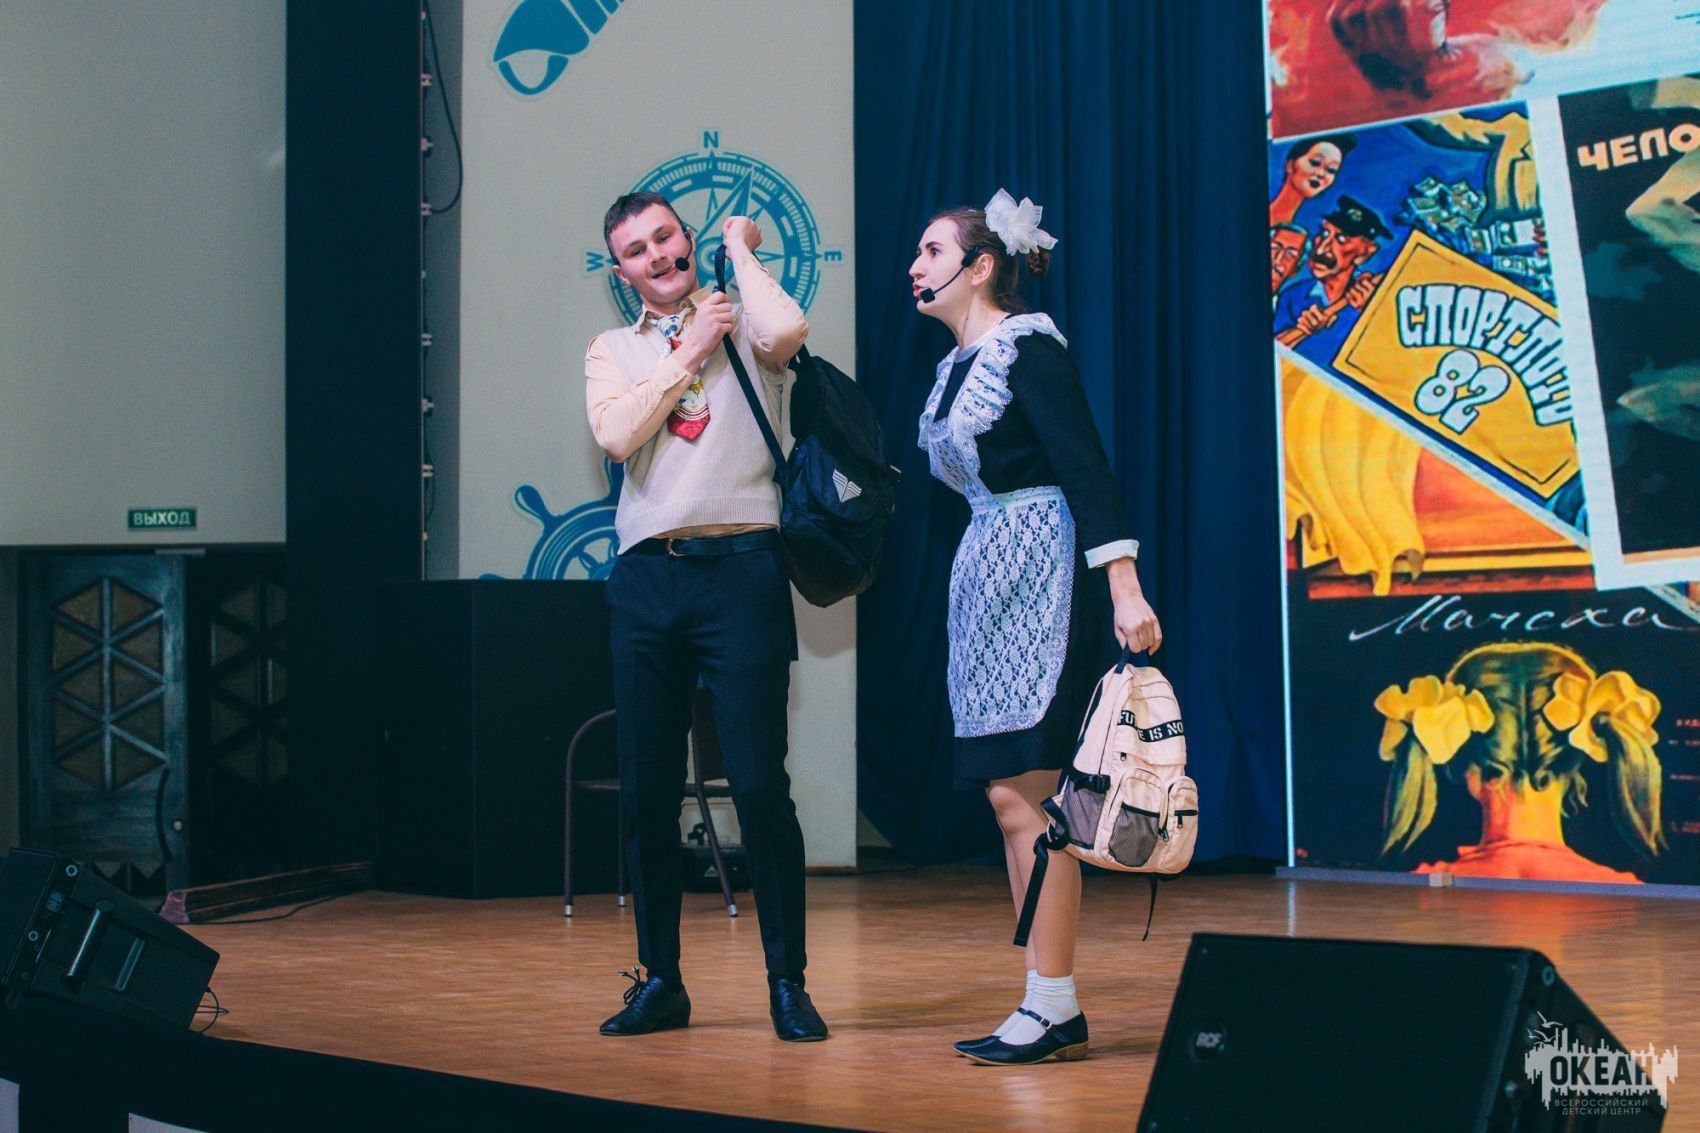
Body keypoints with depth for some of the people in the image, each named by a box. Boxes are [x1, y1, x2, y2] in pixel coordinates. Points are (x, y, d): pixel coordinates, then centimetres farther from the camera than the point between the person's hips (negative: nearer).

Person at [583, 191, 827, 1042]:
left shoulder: (744, 324, 8)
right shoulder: (612, 350, 16)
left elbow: (786, 332, -17)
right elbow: (617, 435, -3)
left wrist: (739, 246, 0)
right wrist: (690, 352, -1)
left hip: (739, 567, -3)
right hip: (646, 578, 4)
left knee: (759, 786, -8)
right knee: (646, 790, 6)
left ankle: (787, 982, 1)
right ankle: (660, 982, 17)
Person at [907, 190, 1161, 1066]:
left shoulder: (1028, 348, -9)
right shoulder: (957, 366, 17)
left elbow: (1086, 469, -16)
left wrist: (1124, 590, -23)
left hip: (1042, 573, -9)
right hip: (986, 577, 9)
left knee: (1025, 792, -12)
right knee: (1008, 798, 6)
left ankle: (1054, 1009, -9)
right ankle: (1049, 1007, 9)